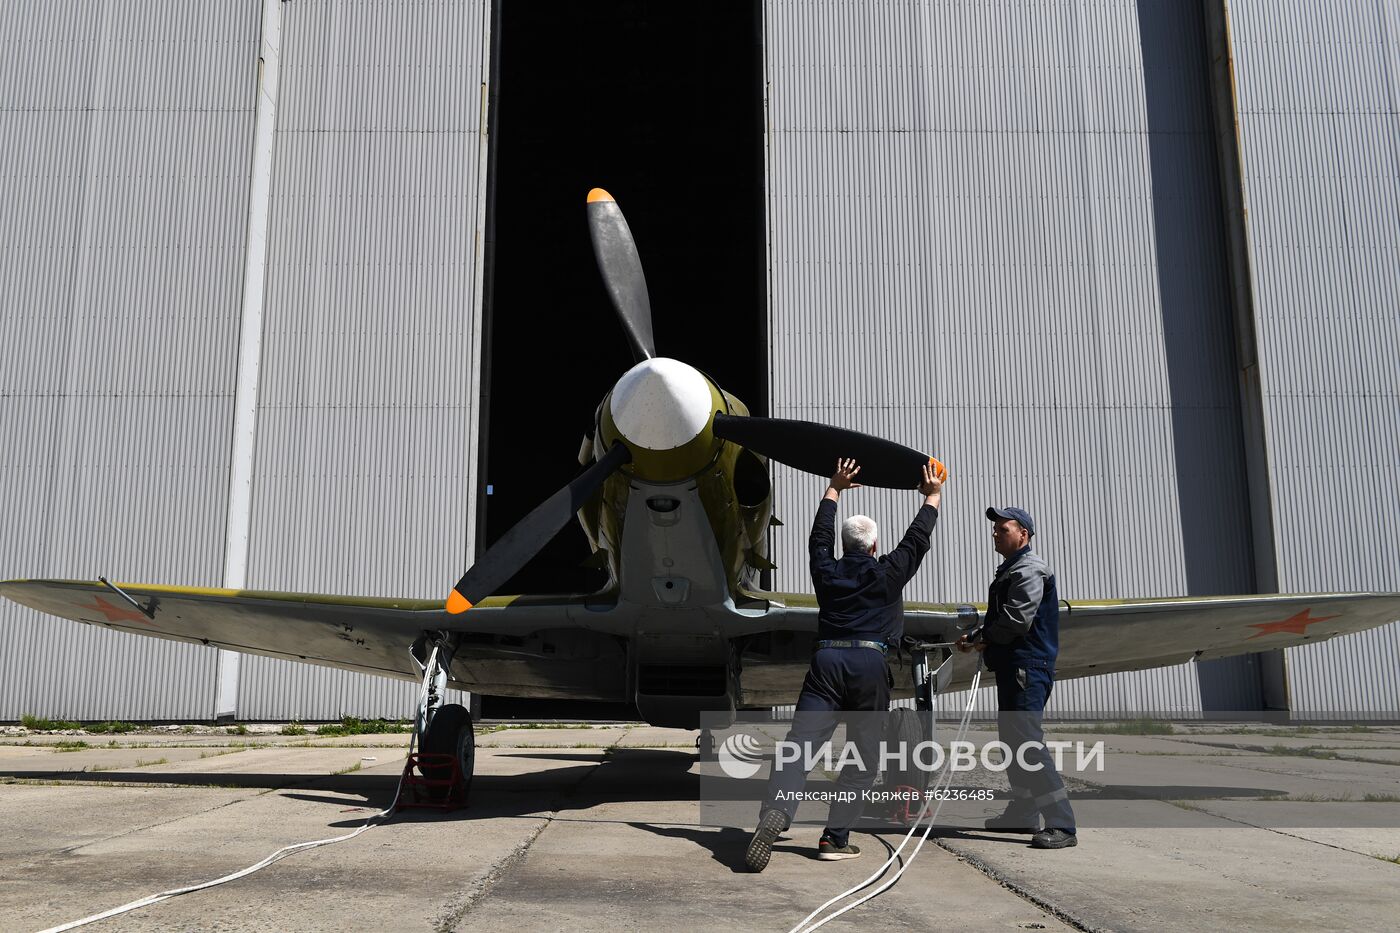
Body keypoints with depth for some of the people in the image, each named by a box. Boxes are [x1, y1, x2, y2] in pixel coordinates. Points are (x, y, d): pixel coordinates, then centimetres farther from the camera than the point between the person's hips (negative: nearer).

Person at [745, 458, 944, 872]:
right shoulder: (886, 574, 7)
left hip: (827, 659, 2)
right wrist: (933, 497, 34)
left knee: (801, 742, -9)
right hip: (870, 664, -2)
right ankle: (835, 838, 3)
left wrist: (835, 488, 44)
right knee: (863, 756, 9)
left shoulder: (826, 571, 14)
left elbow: (819, 536, 32)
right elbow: (916, 539, 19)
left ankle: (775, 811, -31)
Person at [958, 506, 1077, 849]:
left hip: (1028, 669, -11)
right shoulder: (1008, 571, 21)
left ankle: (1061, 825, -15)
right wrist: (978, 636, 3)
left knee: (1028, 743, -15)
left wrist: (978, 637, -7)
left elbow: (1016, 621, -20)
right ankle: (1023, 813, 26)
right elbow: (998, 620, 21)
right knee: (1011, 741, 15)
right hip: (1011, 667, 11)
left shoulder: (1030, 570, -11)